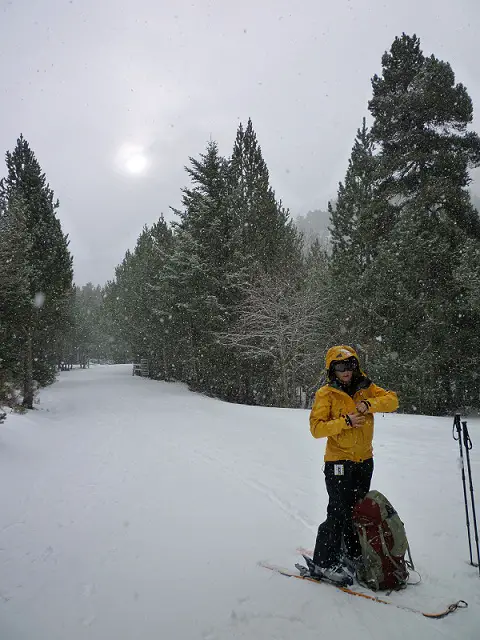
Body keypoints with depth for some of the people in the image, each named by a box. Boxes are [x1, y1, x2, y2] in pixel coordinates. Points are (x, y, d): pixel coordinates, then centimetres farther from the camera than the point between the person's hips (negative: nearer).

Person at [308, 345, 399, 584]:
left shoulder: (365, 388, 3)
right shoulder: (325, 393, -10)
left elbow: (392, 400, -6)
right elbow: (316, 428, -16)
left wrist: (369, 404, -21)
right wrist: (345, 422, -25)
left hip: (364, 460, 6)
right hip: (338, 461, -5)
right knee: (339, 512, -5)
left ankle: (352, 554, 38)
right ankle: (322, 563, 10)